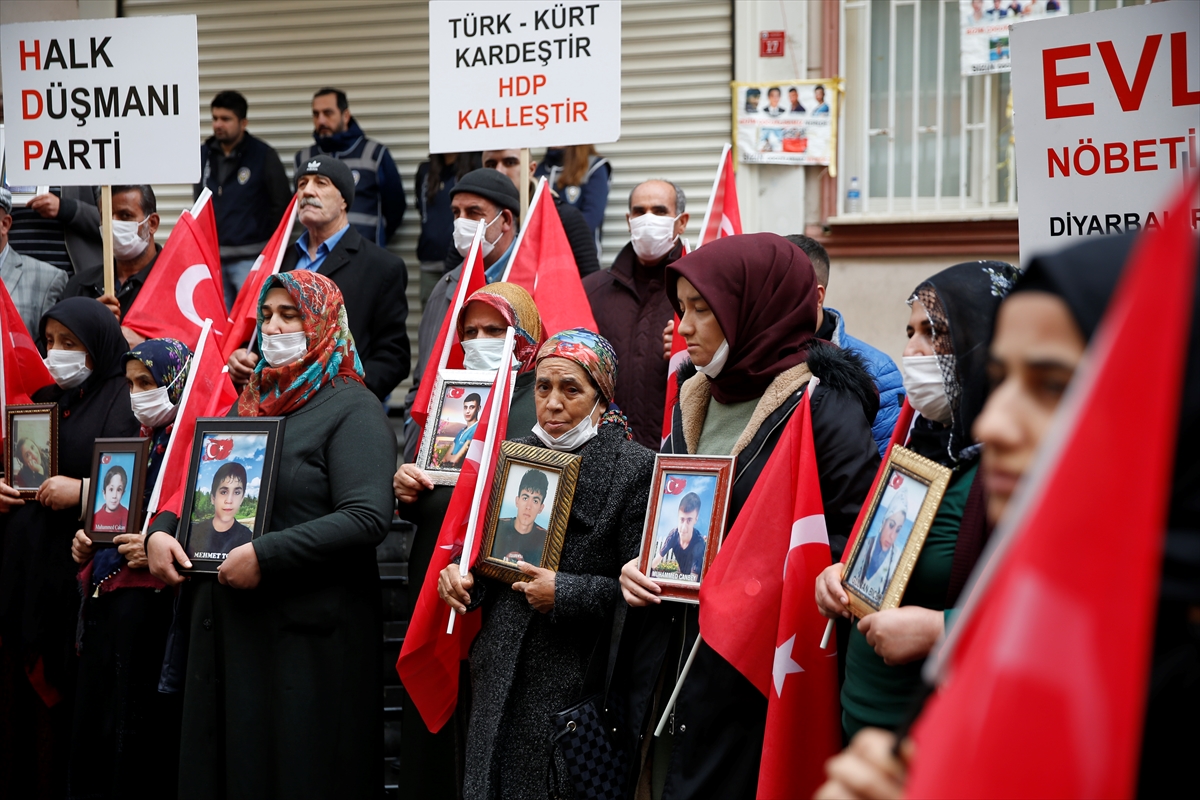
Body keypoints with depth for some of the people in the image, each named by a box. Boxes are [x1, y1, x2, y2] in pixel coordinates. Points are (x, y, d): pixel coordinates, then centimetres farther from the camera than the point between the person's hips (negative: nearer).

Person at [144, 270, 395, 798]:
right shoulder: (249, 404, 18)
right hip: (225, 626, 7)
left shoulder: (352, 409, -6)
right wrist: (159, 532, 0)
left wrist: (266, 556, -23)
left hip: (306, 631, -7)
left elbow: (368, 517, -20)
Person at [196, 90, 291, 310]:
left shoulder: (263, 155, -4)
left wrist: (270, 246, -2)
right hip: (212, 256, 5)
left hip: (249, 258, -5)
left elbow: (282, 203, -2)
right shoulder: (204, 154, 9)